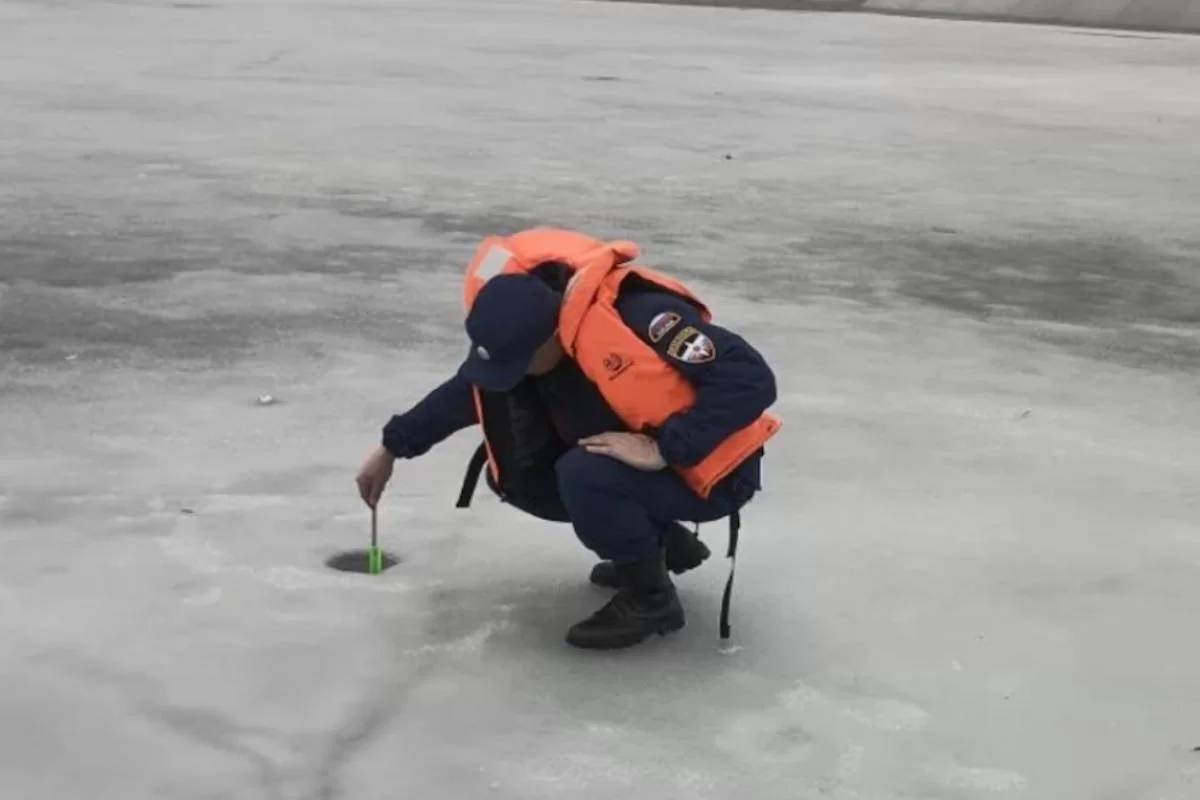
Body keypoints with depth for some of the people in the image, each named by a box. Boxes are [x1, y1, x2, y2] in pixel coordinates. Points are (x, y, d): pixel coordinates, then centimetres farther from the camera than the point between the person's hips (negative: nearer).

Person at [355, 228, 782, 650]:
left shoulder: (638, 316, -33)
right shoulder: (522, 326, -8)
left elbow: (750, 380, -36)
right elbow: (467, 392, 9)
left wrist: (663, 449, -34)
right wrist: (391, 448, 14)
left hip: (712, 471, -9)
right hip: (633, 464, 9)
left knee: (584, 476, -30)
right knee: (516, 474, 1)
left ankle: (650, 595, -5)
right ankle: (662, 543, 12)